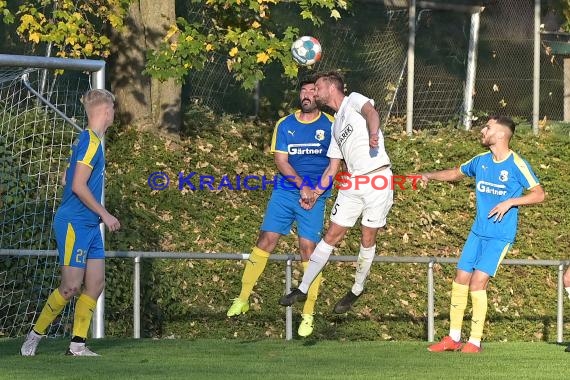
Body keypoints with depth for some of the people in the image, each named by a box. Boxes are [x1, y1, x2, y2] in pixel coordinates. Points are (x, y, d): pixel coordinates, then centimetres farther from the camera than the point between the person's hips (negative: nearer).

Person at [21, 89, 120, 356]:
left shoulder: (88, 140, 15)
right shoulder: (91, 141, -14)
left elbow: (67, 180, 22)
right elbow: (78, 186, -21)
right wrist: (105, 215, -14)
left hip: (89, 225, 10)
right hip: (74, 224, -10)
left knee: (96, 283, 3)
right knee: (72, 286, -10)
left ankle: (77, 344, 4)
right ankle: (34, 336, 2)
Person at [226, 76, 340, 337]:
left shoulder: (330, 125, 2)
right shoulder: (285, 125, 8)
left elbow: (334, 164, -1)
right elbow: (281, 161, 3)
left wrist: (315, 192, -11)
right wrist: (301, 185, -12)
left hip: (315, 195, -2)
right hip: (285, 190, 2)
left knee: (308, 248, -9)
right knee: (266, 239, -6)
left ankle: (308, 315, -4)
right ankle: (242, 299, 3)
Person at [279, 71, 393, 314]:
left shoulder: (354, 101, -1)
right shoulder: (336, 125, 21)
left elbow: (371, 113, -25)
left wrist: (373, 134, -46)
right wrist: (314, 192, 20)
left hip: (378, 178, -7)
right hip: (352, 183, 7)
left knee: (368, 240, 3)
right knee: (332, 236, 5)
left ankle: (357, 291, 18)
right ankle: (303, 289, 8)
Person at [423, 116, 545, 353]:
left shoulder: (516, 164, -11)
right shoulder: (481, 161, 8)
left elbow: (539, 194, -9)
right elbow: (456, 173, 25)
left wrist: (509, 202, -18)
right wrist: (430, 176, 11)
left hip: (500, 236, -6)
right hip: (477, 232, 6)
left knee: (478, 282, -14)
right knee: (460, 280, 3)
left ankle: (475, 341, -4)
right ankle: (453, 338, 13)